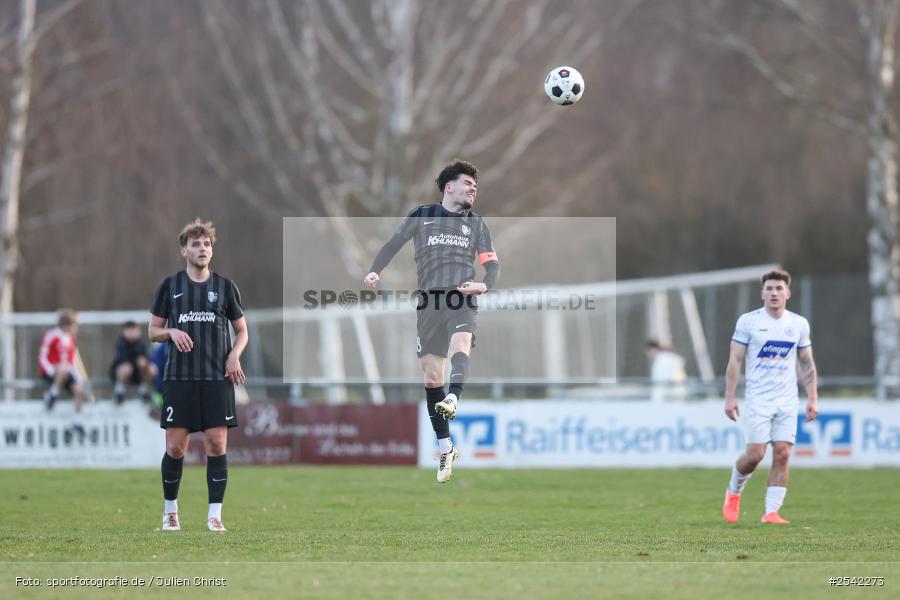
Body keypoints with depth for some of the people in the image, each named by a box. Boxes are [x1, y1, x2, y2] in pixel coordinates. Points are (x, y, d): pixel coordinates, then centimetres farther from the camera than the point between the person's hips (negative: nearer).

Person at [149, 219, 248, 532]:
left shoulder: (225, 286, 7)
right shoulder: (170, 285, 6)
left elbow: (241, 331, 13)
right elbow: (153, 331, 10)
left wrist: (234, 354, -6)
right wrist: (172, 332, -11)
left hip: (217, 378, 0)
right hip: (179, 377, 0)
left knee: (217, 445, -5)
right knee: (175, 447, 0)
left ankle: (215, 515, 0)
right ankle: (170, 511, 16)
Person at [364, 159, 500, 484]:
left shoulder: (476, 223, 14)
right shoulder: (422, 216, 11)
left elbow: (492, 264, 12)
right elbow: (393, 244, 13)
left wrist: (484, 285, -11)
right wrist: (374, 271, -5)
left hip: (462, 301, -1)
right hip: (429, 302, 1)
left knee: (460, 343, -33)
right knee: (431, 376, 1)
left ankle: (453, 398, -59)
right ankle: (446, 449, 11)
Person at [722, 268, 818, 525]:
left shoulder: (799, 324, 7)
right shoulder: (748, 321, -2)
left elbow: (806, 363, 14)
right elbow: (735, 360, -2)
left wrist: (812, 398, 7)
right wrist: (730, 396, -8)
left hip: (787, 401, 3)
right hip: (757, 398, -3)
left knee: (782, 455, -6)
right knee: (755, 453, -10)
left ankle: (771, 512, -1)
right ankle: (733, 492, 19)